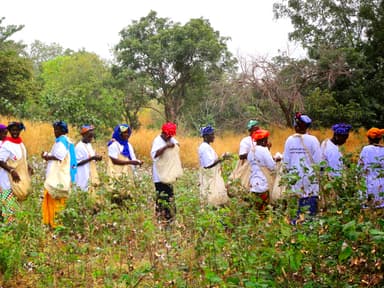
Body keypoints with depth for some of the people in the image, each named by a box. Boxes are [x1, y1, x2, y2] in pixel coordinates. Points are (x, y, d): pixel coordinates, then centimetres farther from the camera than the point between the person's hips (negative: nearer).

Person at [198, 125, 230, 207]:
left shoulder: (207, 146, 13)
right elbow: (209, 164, -23)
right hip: (209, 177, -10)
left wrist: (221, 158, 9)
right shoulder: (205, 147, -18)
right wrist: (222, 158, -20)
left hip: (212, 176, 10)